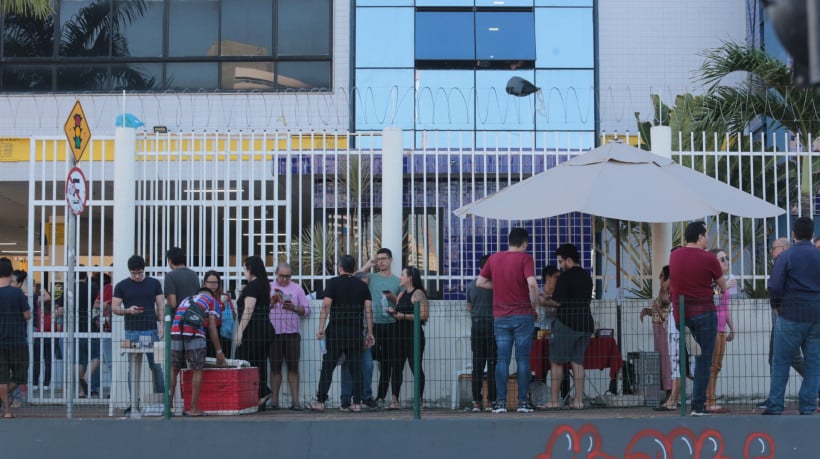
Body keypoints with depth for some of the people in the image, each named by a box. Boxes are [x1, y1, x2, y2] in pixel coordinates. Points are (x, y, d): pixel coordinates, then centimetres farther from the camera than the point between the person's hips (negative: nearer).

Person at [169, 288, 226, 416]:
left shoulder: (186, 299, 36)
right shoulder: (211, 300, 22)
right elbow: (212, 327, 12)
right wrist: (219, 351, 13)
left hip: (176, 332, 4)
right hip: (194, 333, -4)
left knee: (173, 370, 11)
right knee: (197, 371, 4)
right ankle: (194, 409, 3)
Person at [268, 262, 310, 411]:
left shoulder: (297, 288, 12)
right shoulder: (268, 288, 11)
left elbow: (306, 310, 9)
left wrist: (294, 308, -8)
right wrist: (271, 303, -9)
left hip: (292, 333, 0)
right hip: (274, 333, 0)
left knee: (293, 367, -2)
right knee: (275, 367, 3)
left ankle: (295, 400, -1)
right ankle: (274, 400, 9)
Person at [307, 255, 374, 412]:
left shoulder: (333, 282, 0)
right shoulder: (362, 285, 9)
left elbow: (326, 306, -8)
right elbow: (368, 310, 5)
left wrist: (321, 328, -7)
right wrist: (370, 333, 7)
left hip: (336, 330, -3)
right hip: (356, 331, 3)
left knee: (328, 366, 2)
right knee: (356, 367, 5)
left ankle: (320, 402, 4)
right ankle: (357, 403, 3)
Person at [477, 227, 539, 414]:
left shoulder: (494, 258, 7)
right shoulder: (525, 258, -6)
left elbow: (480, 282, 13)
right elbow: (532, 284, -19)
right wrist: (534, 305, -6)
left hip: (500, 317, 3)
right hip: (523, 316, -3)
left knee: (502, 360, 4)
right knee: (523, 359, 2)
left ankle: (501, 402, 2)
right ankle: (523, 402, 3)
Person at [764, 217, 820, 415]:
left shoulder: (785, 257, -6)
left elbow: (774, 287, -11)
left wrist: (778, 307, 5)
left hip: (791, 316, -3)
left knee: (781, 362, 4)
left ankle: (775, 406, 4)